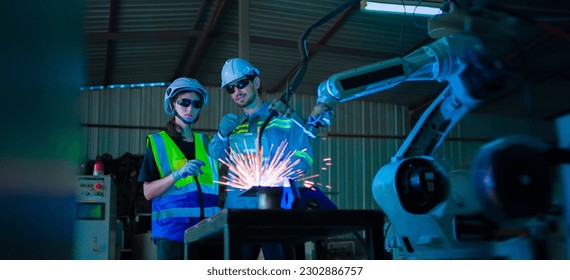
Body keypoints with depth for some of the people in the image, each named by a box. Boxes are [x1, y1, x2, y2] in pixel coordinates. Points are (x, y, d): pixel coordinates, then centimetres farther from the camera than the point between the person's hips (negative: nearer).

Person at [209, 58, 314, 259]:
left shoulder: (284, 117, 7)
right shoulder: (231, 124, 21)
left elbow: (304, 158, -1)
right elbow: (213, 159, 11)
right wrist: (222, 134, -7)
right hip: (238, 208, 4)